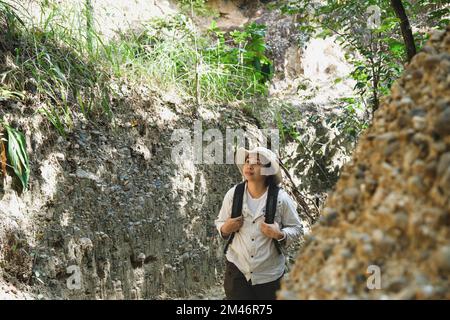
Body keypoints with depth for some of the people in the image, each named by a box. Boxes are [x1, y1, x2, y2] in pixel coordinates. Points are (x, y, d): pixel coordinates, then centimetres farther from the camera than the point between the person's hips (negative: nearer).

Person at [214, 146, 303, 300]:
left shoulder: (281, 198, -11)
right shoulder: (233, 194, -5)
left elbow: (296, 228, -2)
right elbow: (219, 222, 8)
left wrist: (280, 235, -21)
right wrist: (225, 229, -14)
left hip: (269, 274, -1)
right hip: (237, 270, 1)